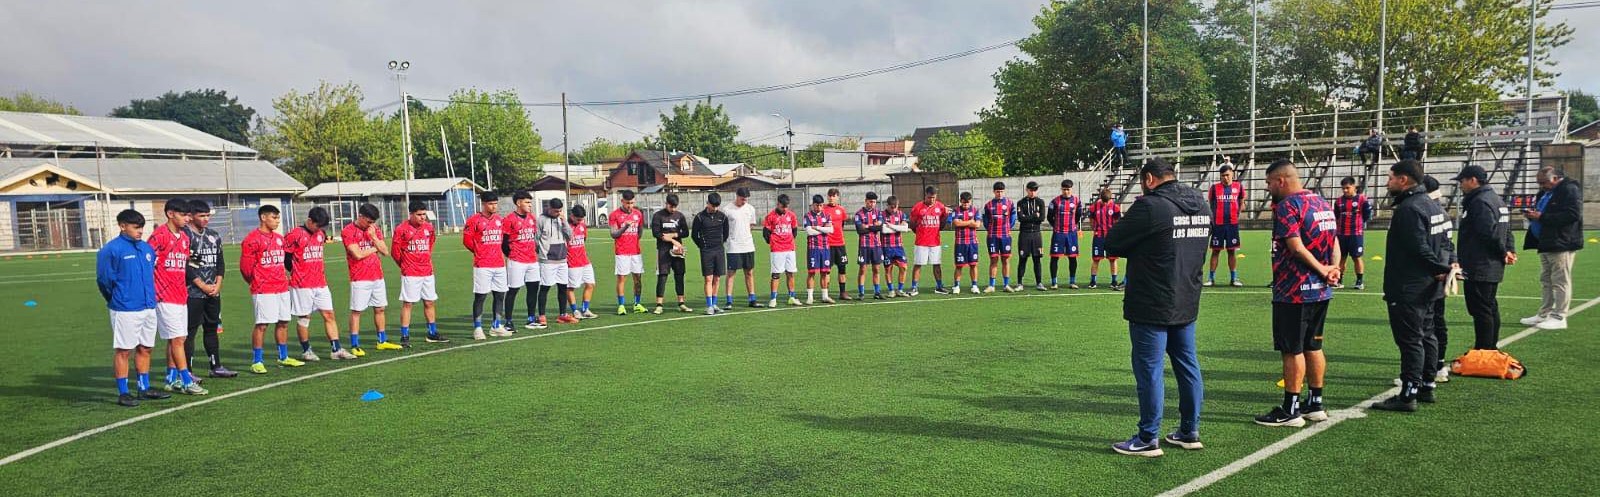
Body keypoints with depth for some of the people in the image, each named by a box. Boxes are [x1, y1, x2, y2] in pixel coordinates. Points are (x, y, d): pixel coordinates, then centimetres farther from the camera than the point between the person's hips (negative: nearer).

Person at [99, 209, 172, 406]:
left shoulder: (147, 248, 10)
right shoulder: (111, 249, -9)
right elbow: (104, 279, -6)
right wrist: (116, 300, 4)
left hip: (149, 307, 6)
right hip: (125, 310, -6)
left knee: (145, 348, 12)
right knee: (123, 350, 0)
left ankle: (144, 388, 22)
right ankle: (123, 393, 6)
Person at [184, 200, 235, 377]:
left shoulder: (214, 235, 13)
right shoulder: (184, 235, -10)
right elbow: (185, 266, -14)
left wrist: (217, 285, 1)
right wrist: (203, 286, -13)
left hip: (213, 292, 7)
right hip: (193, 293, -7)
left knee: (212, 329, 14)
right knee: (190, 331, -3)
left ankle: (216, 367, 22)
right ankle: (187, 371, 1)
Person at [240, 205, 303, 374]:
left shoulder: (279, 238, 14)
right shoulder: (252, 239, -11)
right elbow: (245, 266, -9)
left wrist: (284, 277, 15)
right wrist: (256, 283, 3)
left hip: (282, 288, 8)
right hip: (263, 290, -7)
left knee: (283, 322, 12)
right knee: (261, 325, -6)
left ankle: (283, 358, 23)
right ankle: (256, 362, 2)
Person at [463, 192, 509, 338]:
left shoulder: (500, 220, 12)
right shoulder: (474, 220, -7)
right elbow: (467, 240, -5)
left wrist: (497, 252, 13)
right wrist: (479, 252, 4)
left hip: (499, 264, 6)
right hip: (482, 266, -6)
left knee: (500, 295, 9)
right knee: (480, 296, -2)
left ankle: (496, 326, 19)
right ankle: (477, 329, 3)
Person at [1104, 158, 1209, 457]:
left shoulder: (1150, 206, -17)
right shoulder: (1200, 204, 8)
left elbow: (1112, 244, -13)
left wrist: (1138, 249, 8)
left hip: (1152, 306, -8)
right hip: (1187, 303, 8)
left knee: (1149, 370, 0)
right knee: (1187, 365, 15)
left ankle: (1147, 440, 6)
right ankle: (1190, 432, 25)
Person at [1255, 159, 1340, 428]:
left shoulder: (1287, 206, -14)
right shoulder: (1322, 202, 13)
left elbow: (1296, 247, -22)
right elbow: (1334, 242, 10)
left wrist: (1322, 270, -12)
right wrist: (1332, 269, -4)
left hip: (1294, 292, -9)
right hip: (1321, 291, 9)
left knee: (1292, 350, -2)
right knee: (1313, 346, 16)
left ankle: (1290, 410, 4)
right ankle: (1315, 404, 24)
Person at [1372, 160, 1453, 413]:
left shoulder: (1409, 208, -19)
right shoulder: (1432, 205, 14)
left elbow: (1420, 248, -23)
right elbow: (1444, 241, 17)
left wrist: (1441, 268, -12)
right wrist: (1446, 266, 7)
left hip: (1407, 288, -11)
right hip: (1426, 287, 11)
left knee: (1410, 340, -7)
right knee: (1425, 336, 17)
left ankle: (1408, 395, -4)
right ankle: (1426, 387, 27)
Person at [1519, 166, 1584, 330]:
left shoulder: (1570, 190, -10)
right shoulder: (1545, 192, 18)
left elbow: (1572, 215, -21)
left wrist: (1542, 217, -22)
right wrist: (1532, 214, 3)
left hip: (1561, 244, -10)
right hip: (1546, 243, 10)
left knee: (1560, 282, -5)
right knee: (1546, 281, 13)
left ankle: (1559, 317, -3)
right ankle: (1544, 314, 20)